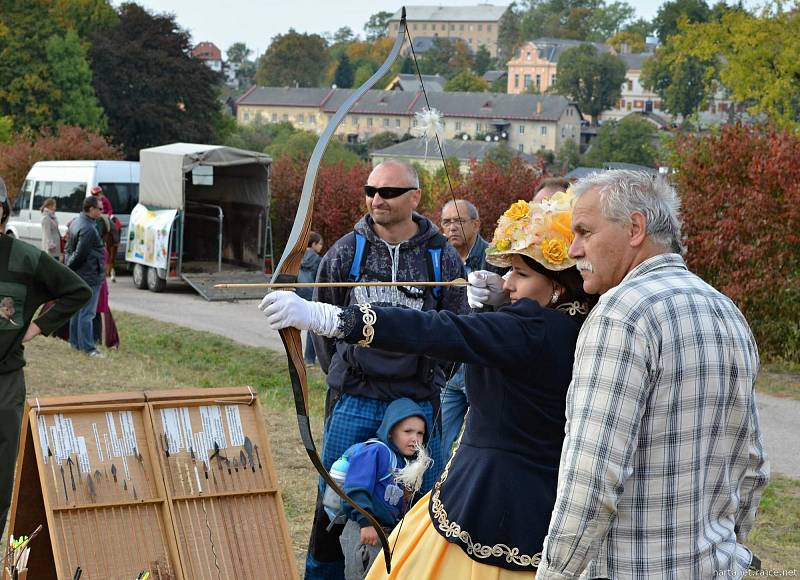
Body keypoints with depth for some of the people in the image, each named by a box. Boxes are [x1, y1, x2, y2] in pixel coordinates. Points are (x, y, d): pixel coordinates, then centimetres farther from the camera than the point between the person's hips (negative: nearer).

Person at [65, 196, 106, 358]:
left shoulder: (76, 222, 11)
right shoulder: (88, 229, -22)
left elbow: (69, 248, 17)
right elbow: (80, 254, -22)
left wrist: (67, 265, 14)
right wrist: (69, 267, -7)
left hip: (78, 276, 10)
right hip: (90, 276, -10)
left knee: (77, 309, 17)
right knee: (87, 312, -7)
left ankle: (75, 342, 25)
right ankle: (87, 347, -5)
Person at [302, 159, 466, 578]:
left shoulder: (442, 258, 1)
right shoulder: (345, 252, 2)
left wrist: (428, 380, 2)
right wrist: (341, 374, 9)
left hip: (419, 402, 0)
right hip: (353, 401, 0)